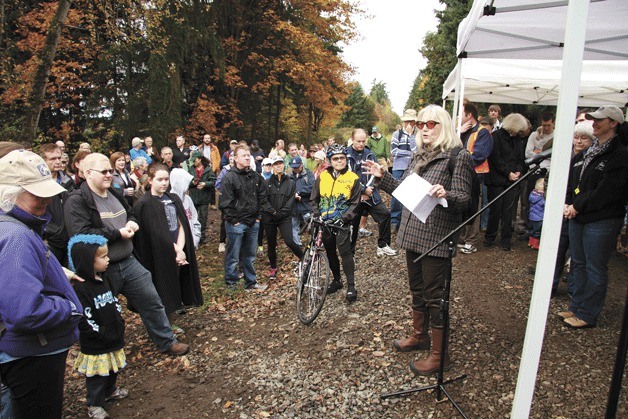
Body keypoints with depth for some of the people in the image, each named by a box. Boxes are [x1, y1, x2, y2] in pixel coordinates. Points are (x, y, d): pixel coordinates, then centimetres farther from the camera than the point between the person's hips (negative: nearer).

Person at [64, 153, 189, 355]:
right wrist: (118, 233, -19)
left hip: (128, 262, 7)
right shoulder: (76, 202, -14)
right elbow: (82, 235, -25)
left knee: (152, 302, 12)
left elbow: (131, 214, 26)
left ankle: (166, 342, 28)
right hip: (101, 269, -7)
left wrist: (132, 223, 2)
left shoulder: (114, 194, 10)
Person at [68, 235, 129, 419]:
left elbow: (114, 303, 16)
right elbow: (83, 320, -25)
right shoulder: (80, 288, -24)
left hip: (113, 339, 8)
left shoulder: (103, 280, 4)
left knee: (112, 369, 24)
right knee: (97, 375, 8)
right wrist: (102, 333, -21)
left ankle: (110, 391, 45)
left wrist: (119, 323, 7)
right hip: (95, 345, -8)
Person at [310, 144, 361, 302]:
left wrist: (344, 218, -15)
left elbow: (354, 203, -3)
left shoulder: (353, 178, -3)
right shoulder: (322, 176, 4)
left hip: (342, 223, -4)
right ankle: (336, 280, 31)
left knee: (345, 251, -11)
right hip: (325, 222, 4)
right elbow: (314, 199, 9)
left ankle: (351, 286, -3)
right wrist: (317, 215, -5)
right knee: (330, 252, 14)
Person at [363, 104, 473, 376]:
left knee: (434, 296, 2)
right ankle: (419, 335, 41)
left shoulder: (457, 157, -11)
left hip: (437, 238, -8)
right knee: (417, 289, 21)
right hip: (413, 233, 8)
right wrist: (382, 177, 11)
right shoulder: (418, 156, 12)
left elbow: (465, 199, -15)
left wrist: (446, 195, -35)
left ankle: (439, 354, 18)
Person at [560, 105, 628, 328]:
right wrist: (568, 203, -5)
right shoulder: (585, 154, 13)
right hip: (577, 218, 8)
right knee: (578, 264, 16)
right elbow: (570, 181, 10)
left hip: (601, 221, -8)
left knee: (595, 268, 2)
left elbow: (606, 192, -18)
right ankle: (577, 307, 29)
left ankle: (587, 314, 12)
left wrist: (578, 206, -15)